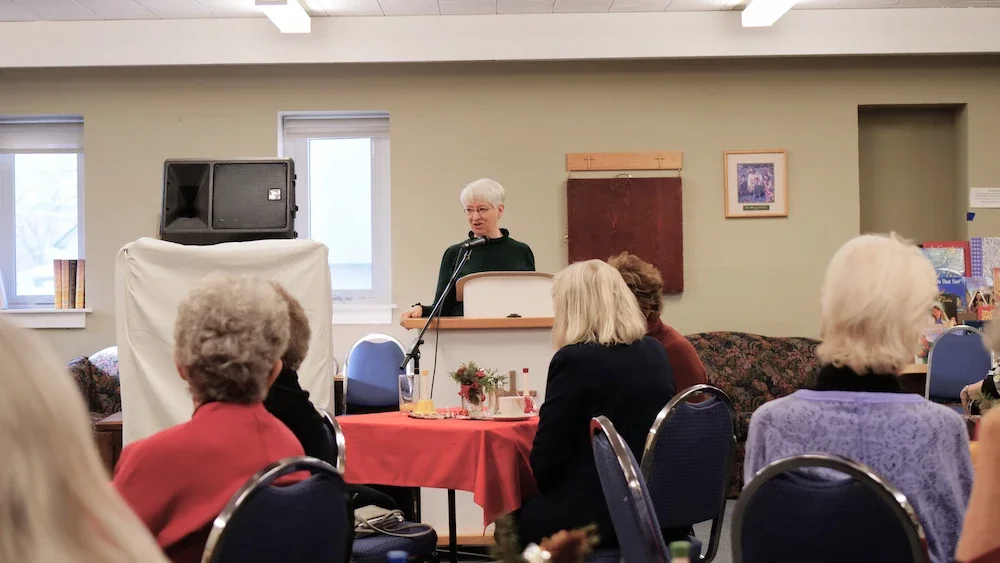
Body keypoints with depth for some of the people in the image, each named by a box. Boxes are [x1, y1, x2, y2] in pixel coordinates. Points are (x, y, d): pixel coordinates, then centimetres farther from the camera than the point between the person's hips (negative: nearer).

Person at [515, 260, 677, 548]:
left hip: (601, 514, -7)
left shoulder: (574, 359, -15)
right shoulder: (655, 351, 6)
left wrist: (546, 490, 9)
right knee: (532, 508, 24)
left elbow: (545, 458, -13)